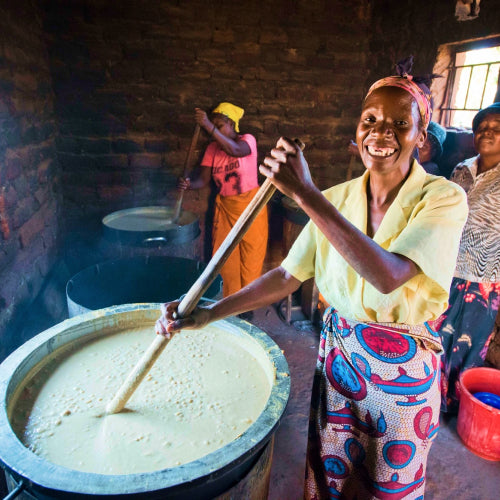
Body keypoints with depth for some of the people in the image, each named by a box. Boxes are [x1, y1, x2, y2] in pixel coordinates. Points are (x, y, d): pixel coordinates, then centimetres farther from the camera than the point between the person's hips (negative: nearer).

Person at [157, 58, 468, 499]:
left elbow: (388, 276, -33)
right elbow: (288, 275, -7)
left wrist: (306, 195, -37)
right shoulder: (336, 199, -5)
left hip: (404, 368, -3)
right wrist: (210, 313, -16)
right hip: (338, 354, 3)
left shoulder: (443, 198, -17)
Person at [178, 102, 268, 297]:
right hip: (225, 208, 4)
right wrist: (189, 184, -28)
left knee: (250, 259, 4)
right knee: (226, 259, 7)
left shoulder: (248, 140, -8)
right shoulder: (212, 148, 3)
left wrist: (208, 126, -38)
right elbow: (203, 179, -6)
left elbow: (234, 150, -32)